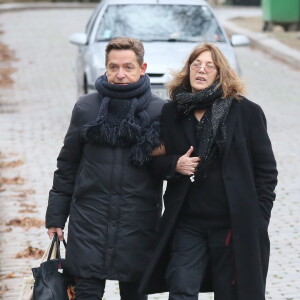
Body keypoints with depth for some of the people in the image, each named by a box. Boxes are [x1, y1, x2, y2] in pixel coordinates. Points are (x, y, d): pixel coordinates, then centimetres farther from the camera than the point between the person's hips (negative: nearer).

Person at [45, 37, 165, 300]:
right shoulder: (86, 108, 2)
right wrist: (56, 216, 7)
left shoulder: (160, 111, -2)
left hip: (139, 224, 0)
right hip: (89, 220, 0)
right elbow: (67, 165, 8)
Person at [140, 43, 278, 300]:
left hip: (235, 225, -2)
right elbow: (157, 161, 14)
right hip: (187, 224, 2)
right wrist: (174, 165, -9)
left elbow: (266, 169, -1)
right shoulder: (172, 113, 6)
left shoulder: (247, 112, -3)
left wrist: (258, 220, -6)